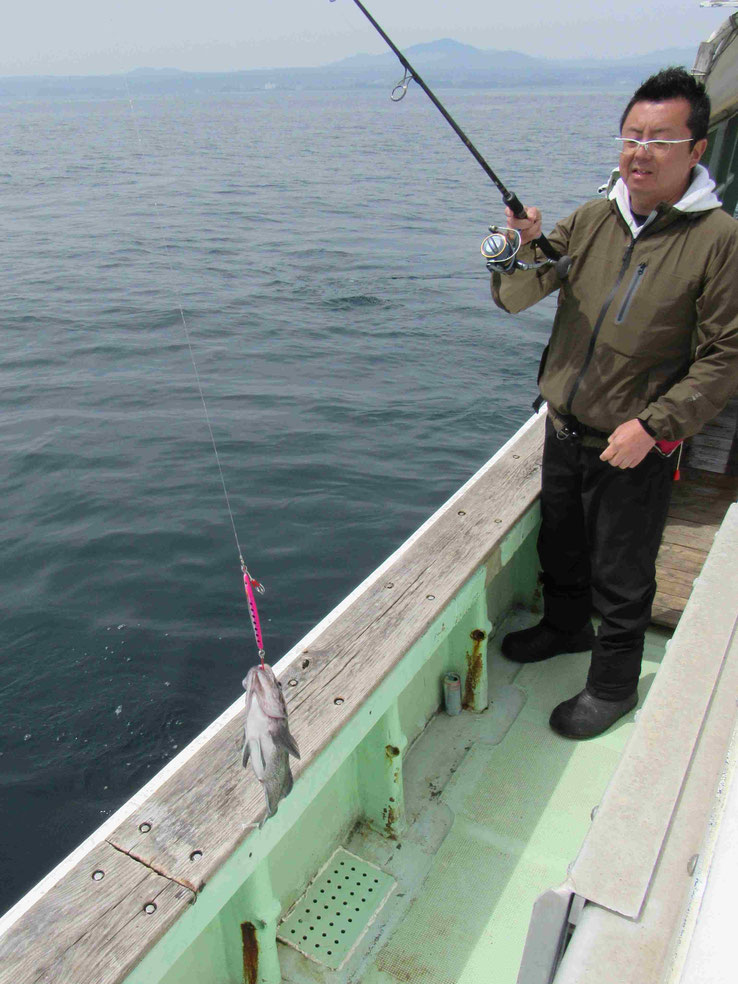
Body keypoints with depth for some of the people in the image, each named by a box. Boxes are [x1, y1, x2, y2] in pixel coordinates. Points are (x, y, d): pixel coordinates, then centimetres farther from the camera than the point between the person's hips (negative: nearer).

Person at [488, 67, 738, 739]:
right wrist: (525, 250, -23)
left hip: (636, 449, -5)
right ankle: (566, 627, 51)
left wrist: (654, 424, -19)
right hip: (565, 431, 5)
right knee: (560, 547, 24)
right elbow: (515, 299, -3)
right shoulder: (590, 221, 2)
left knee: (621, 576, 9)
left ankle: (613, 684, 32)